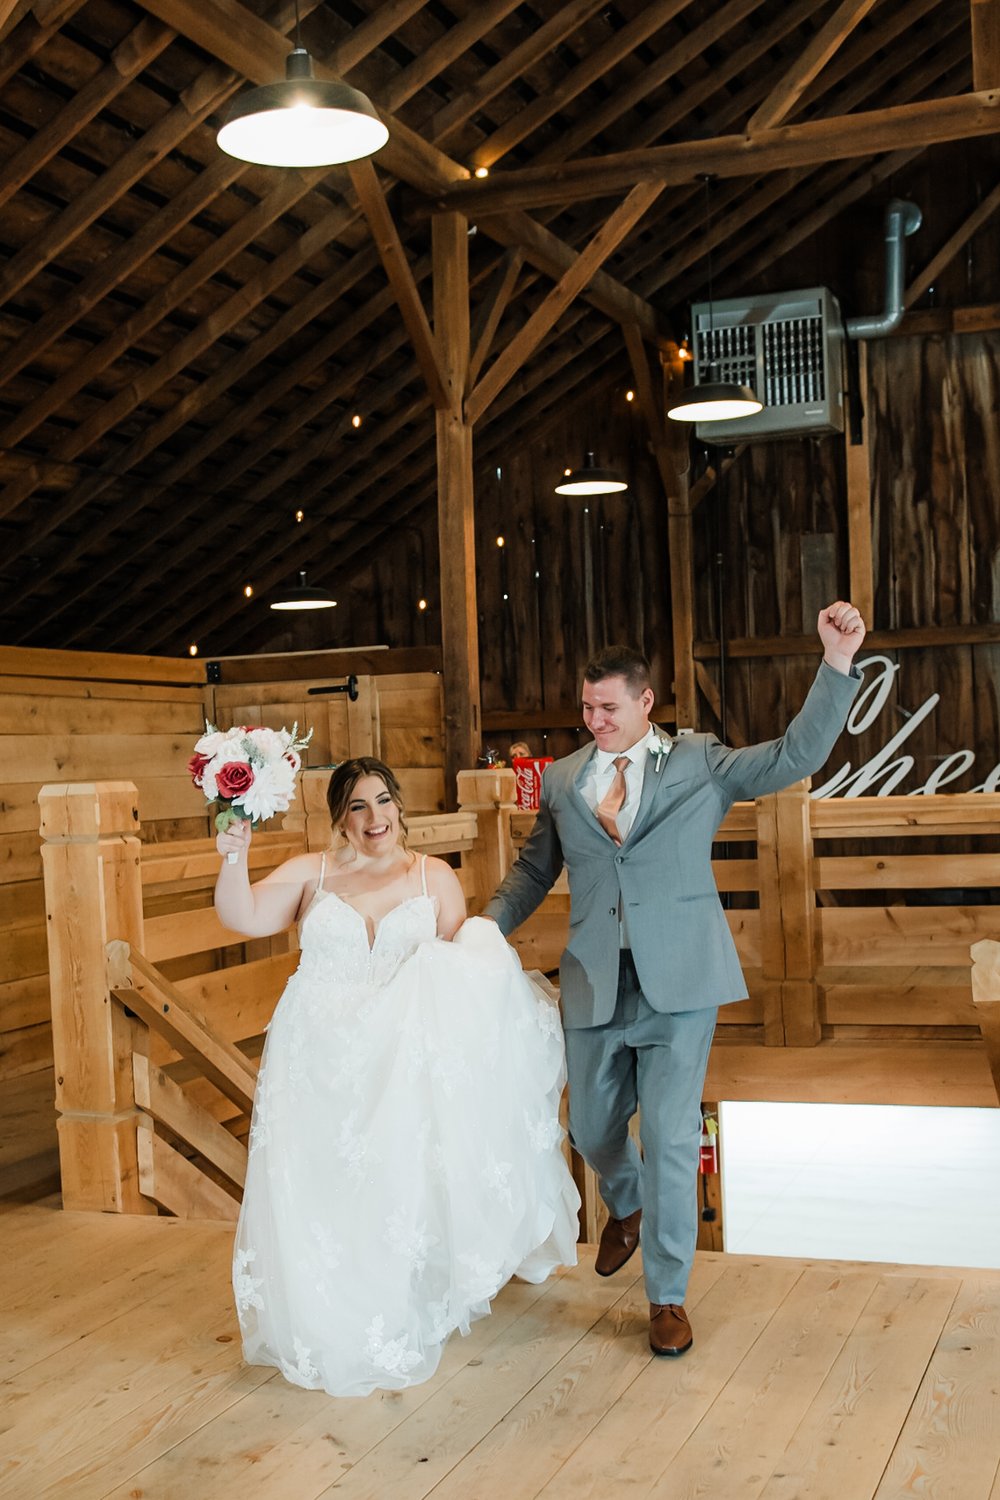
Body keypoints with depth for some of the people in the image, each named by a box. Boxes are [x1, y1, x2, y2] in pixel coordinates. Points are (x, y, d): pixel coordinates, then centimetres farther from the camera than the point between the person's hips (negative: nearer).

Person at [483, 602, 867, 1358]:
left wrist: (838, 664, -20)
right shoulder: (562, 778, 8)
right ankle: (627, 1209, 52)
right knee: (592, 1129, 17)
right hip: (596, 984, 3)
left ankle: (668, 1297, 13)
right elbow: (534, 869, 17)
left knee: (671, 1137, -4)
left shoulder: (699, 762, 0)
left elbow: (796, 755, -8)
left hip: (679, 982, -3)